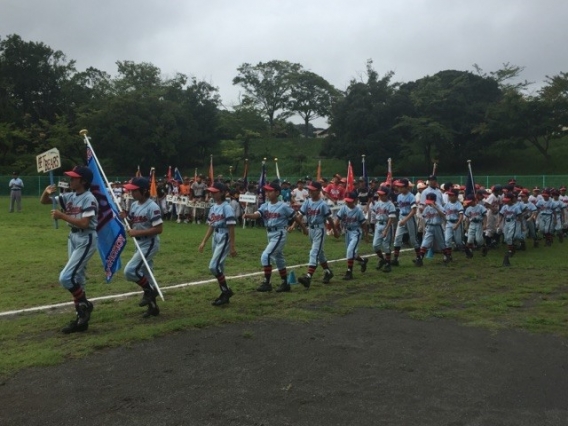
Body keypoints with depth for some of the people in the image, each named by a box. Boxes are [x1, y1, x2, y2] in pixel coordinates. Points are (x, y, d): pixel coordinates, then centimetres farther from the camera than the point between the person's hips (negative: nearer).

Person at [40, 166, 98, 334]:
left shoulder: (89, 199, -17)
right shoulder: (69, 196, 6)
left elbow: (84, 223, -25)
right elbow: (44, 201, 10)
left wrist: (62, 216, -23)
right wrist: (46, 192, -10)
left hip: (86, 240, -9)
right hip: (73, 237, 9)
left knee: (65, 278, -15)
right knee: (76, 278, 14)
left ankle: (85, 305, 7)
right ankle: (82, 316, 24)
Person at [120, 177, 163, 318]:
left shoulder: (152, 207, -19)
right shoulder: (134, 205, 6)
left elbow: (158, 229, -23)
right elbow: (131, 225, 15)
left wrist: (137, 232, -24)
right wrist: (124, 218, -6)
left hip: (150, 244, -9)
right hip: (140, 245, 9)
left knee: (130, 271, -16)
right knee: (145, 275, 15)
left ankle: (150, 291, 4)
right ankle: (153, 306, 27)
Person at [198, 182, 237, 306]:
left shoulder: (226, 207, -14)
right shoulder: (213, 207, 10)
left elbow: (231, 228, -16)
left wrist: (232, 247, -18)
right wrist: (204, 242, 15)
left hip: (224, 238, -8)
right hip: (215, 238, 8)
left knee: (214, 266, -13)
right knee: (219, 267, 11)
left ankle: (226, 292, 1)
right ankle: (225, 292, 23)